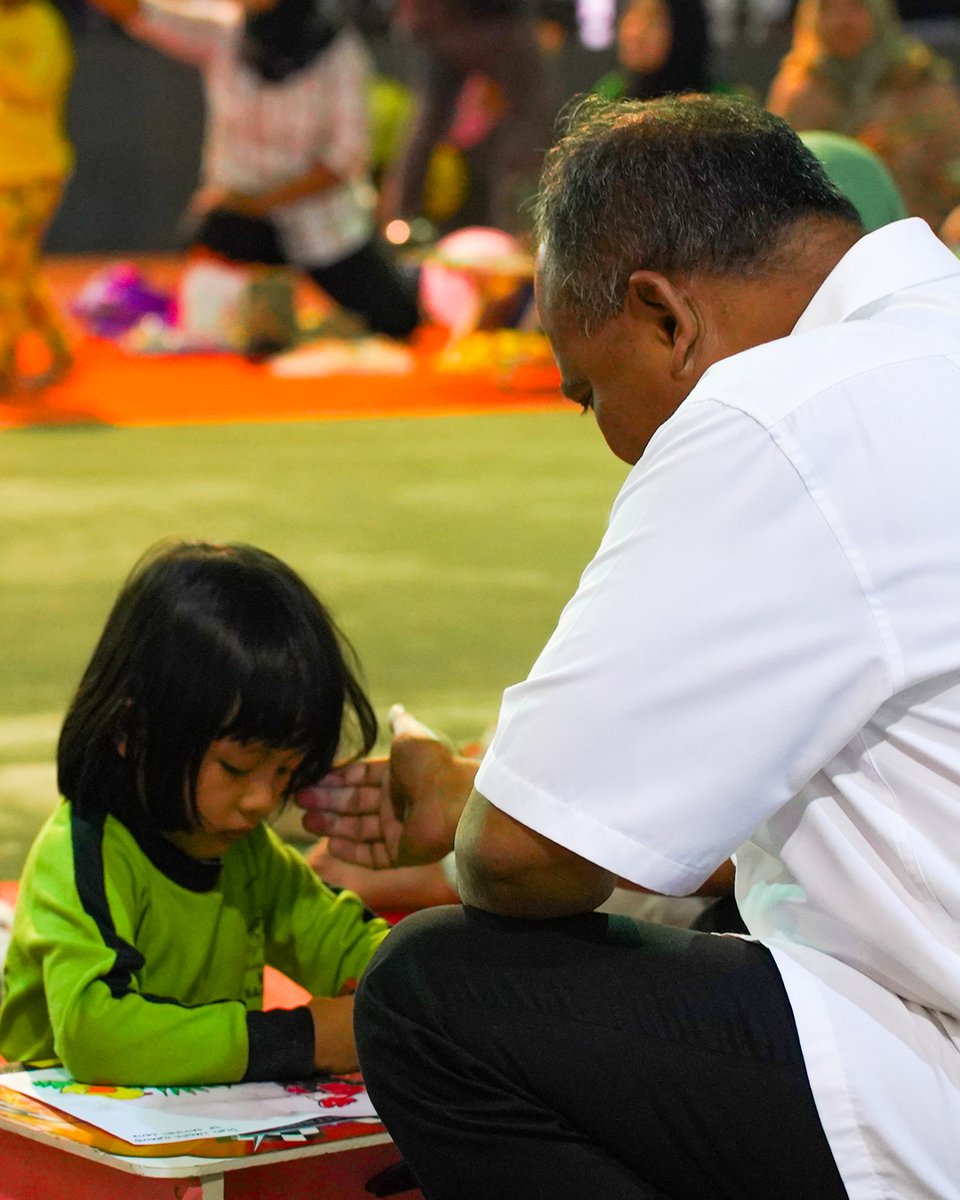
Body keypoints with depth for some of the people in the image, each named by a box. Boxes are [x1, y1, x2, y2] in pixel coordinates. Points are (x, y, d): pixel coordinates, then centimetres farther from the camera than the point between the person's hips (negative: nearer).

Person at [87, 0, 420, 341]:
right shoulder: (222, 37, -13)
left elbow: (346, 153, -19)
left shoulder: (338, 52, -18)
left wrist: (264, 202, -25)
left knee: (395, 320, 0)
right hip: (240, 208, 1)